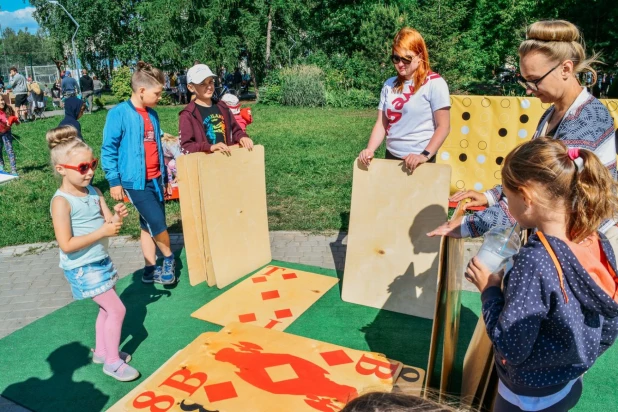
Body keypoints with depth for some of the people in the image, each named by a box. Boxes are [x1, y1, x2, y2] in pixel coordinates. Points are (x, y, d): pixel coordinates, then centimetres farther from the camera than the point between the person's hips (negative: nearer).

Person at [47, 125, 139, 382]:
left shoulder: (94, 193, 1)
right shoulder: (62, 202, -21)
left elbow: (108, 225, 1)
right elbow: (66, 245, -25)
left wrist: (117, 217, -21)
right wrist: (103, 231, -27)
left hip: (101, 261, 8)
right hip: (82, 267, -7)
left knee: (107, 308, 19)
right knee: (117, 310, -5)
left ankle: (101, 351, 39)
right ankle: (112, 362, 12)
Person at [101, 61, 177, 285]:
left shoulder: (152, 114, 10)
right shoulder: (119, 113, -11)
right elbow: (108, 149, -9)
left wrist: (165, 176, 18)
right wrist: (114, 181, -11)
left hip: (155, 179, 7)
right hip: (136, 180, -7)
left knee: (149, 226, 12)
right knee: (157, 223, -11)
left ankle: (150, 270, 22)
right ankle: (169, 259, 14)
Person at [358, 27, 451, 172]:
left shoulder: (434, 83, -7)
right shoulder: (389, 85, 7)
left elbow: (443, 126, -9)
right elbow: (381, 123, 7)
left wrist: (425, 155, -19)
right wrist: (370, 150, -8)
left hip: (419, 161, -4)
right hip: (391, 157, 5)